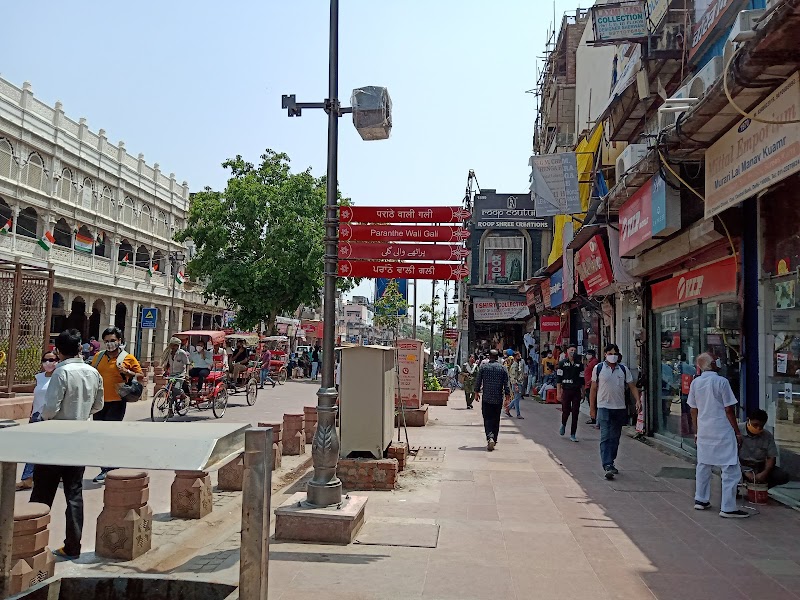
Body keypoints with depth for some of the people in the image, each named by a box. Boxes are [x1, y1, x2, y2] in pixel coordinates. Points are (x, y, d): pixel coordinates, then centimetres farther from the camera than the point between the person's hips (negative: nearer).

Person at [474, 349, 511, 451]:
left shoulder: (483, 367, -1)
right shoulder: (503, 368, 1)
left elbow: (478, 381, 3)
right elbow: (506, 385, -2)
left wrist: (477, 393, 16)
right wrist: (507, 397, 3)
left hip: (486, 398, -1)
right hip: (498, 399, 1)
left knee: (487, 419, -2)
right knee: (496, 420, 13)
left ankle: (490, 437, -24)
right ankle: (494, 440, 18)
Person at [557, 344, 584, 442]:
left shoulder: (579, 364, 11)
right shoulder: (562, 363, 2)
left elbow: (582, 379, 15)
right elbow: (558, 379, 0)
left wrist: (582, 391, 9)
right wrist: (558, 392, -6)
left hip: (576, 391, 2)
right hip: (566, 390, -2)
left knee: (575, 413, 0)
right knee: (566, 411, -2)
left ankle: (573, 434, 7)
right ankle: (563, 425, 31)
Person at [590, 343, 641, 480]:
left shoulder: (624, 369, 6)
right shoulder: (598, 368, 0)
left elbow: (632, 386, 7)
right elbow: (593, 389, 4)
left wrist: (638, 400, -10)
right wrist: (592, 408, 3)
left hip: (620, 408, 3)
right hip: (604, 407, -3)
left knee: (615, 438, 11)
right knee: (605, 437, -12)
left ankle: (610, 463, 25)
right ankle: (607, 466, -17)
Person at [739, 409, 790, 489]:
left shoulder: (768, 436, 1)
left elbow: (771, 458, 1)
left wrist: (764, 473, -19)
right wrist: (745, 472, -25)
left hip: (760, 467, 5)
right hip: (741, 466, -4)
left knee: (783, 476, -17)